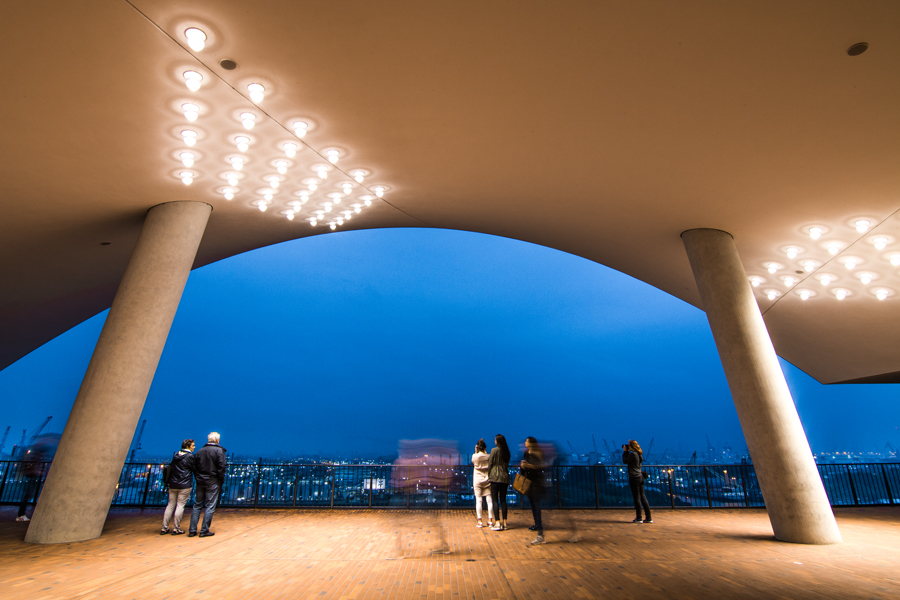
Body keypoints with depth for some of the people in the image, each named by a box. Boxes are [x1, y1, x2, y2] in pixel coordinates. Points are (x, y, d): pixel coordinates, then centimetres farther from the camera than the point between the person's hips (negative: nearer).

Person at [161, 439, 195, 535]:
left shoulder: (176, 455, 10)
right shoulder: (189, 456, -10)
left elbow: (170, 467, 14)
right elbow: (195, 469, -7)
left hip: (173, 484, 7)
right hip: (185, 485, -7)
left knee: (170, 505, 12)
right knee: (180, 505, -1)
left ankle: (164, 528, 14)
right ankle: (176, 529, 2)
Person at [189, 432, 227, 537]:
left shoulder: (199, 451, 9)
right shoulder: (219, 450, -8)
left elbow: (194, 468, 10)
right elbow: (221, 467, -13)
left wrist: (198, 478, 15)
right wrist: (221, 481, -3)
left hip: (200, 481, 5)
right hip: (213, 482, -5)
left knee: (197, 505, 13)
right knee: (210, 506, 2)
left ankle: (192, 530, 15)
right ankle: (204, 530, 4)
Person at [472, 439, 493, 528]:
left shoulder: (475, 456, -9)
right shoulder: (488, 456, -5)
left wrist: (476, 451, 9)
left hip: (477, 480, -1)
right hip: (487, 480, 1)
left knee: (479, 500, 3)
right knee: (489, 500, 5)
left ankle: (480, 522, 5)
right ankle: (490, 521, 8)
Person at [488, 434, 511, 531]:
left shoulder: (494, 450, -8)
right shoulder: (507, 452, 8)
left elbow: (490, 464, -6)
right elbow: (507, 464, 14)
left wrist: (489, 475, 4)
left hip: (495, 477, -6)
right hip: (505, 478, 6)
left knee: (495, 500, -2)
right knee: (503, 500, 10)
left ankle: (497, 523, -7)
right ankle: (504, 523, 12)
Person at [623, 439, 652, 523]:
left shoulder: (633, 454, -16)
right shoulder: (640, 454, 11)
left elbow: (625, 461, -6)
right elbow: (629, 460, 19)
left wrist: (625, 451, 2)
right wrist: (627, 452, 14)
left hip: (634, 477, -8)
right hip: (640, 477, 8)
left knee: (637, 497, -2)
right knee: (643, 497, 11)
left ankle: (639, 518, 4)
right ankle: (648, 517, 13)